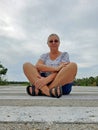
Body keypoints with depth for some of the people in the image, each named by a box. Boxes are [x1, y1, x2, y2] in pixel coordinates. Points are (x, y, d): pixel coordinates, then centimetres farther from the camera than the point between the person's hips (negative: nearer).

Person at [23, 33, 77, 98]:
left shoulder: (64, 55, 10)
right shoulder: (44, 56, 16)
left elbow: (60, 71, -9)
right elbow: (37, 66, -7)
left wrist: (46, 79, -27)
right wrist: (55, 68, -23)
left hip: (61, 85, -1)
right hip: (45, 83, 2)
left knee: (73, 65, -26)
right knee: (26, 65, -12)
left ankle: (41, 90, -33)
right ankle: (46, 90, -38)